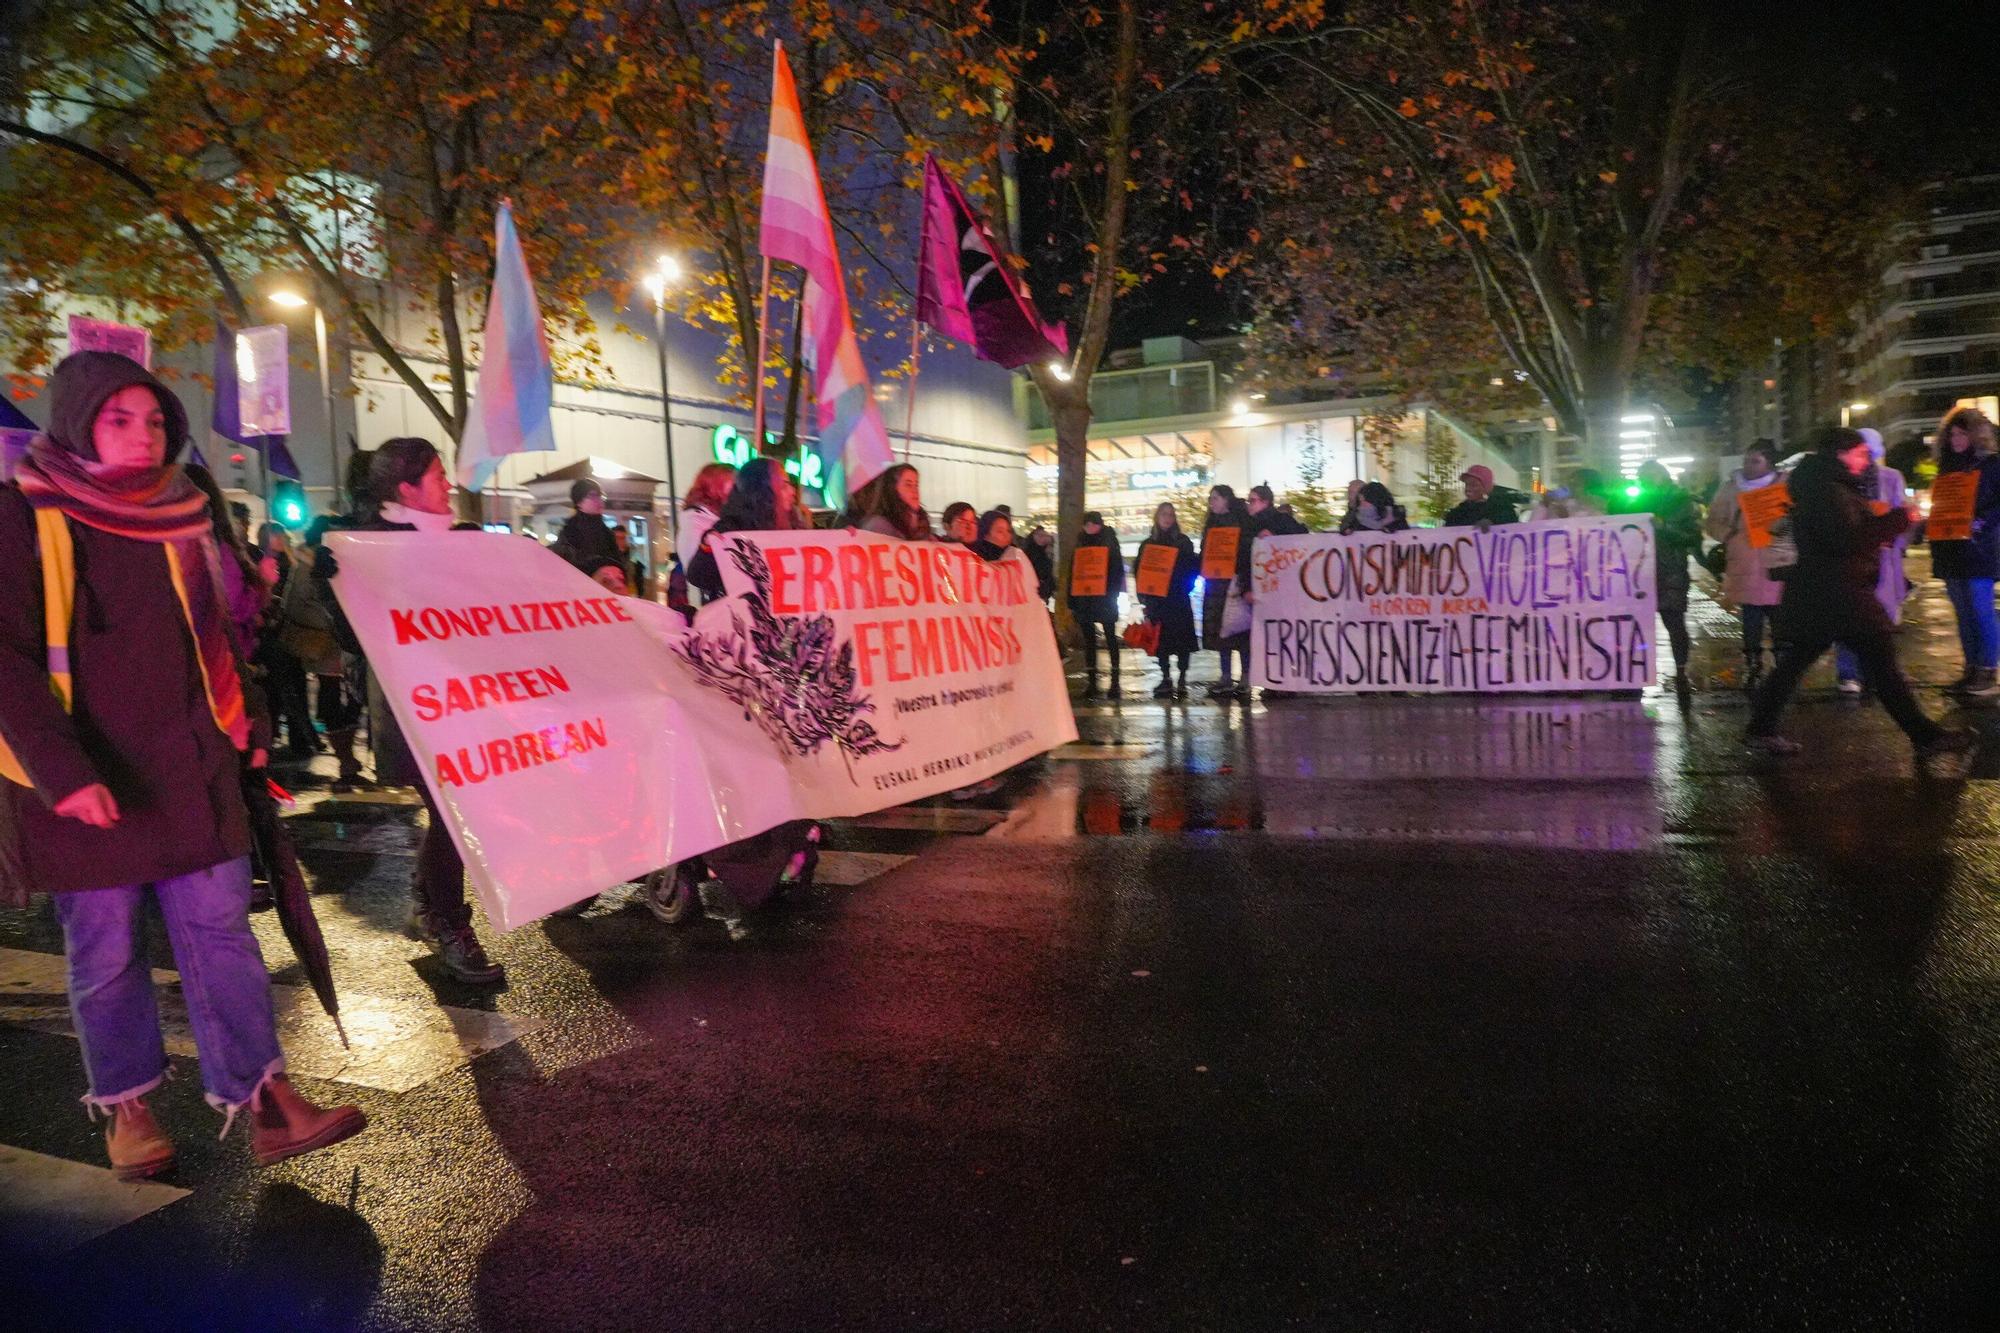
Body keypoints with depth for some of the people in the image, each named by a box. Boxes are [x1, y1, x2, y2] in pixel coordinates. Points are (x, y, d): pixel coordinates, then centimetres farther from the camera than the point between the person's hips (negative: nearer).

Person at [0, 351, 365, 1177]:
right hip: (85, 781, -4)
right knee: (104, 949, 7)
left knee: (220, 929, 1)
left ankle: (264, 1104, 2)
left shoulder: (178, 513, 10)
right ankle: (126, 1105, 24)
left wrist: (246, 724, 13)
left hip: (189, 768, 4)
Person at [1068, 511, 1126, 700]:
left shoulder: (1110, 543, 2)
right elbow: (1072, 574, 10)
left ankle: (1115, 682, 0)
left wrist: (1114, 593, -13)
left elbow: (1118, 571, -1)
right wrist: (1072, 602, 5)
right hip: (1083, 599, 3)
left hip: (1105, 598, -3)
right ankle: (1091, 682, 9)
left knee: (1111, 638, -1)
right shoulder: (1080, 546, 11)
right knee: (1089, 641, 5)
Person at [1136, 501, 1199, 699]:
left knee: (1182, 638, -5)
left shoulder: (1183, 542, 6)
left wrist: (1186, 586, -10)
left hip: (1179, 599, -2)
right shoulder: (1148, 544, 11)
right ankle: (1165, 678, 11)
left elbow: (1194, 566, 3)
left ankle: (1182, 680, 0)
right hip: (1156, 599, 2)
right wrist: (1143, 597, 1)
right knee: (1160, 640, 2)